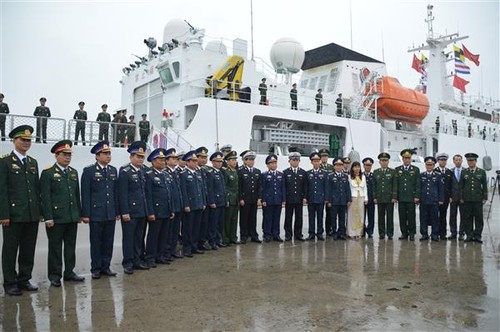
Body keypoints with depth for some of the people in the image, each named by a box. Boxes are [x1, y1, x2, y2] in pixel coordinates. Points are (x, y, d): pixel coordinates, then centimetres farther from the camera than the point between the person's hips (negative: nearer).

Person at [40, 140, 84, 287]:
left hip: (72, 218, 5)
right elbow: (45, 197, -10)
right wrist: (48, 218, -14)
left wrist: (79, 213, 12)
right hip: (56, 218, -5)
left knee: (71, 246, 12)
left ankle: (69, 272, 23)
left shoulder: (74, 172, 12)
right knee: (55, 247, 5)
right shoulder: (47, 173, -5)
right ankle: (55, 275, 16)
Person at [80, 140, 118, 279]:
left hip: (111, 214, 4)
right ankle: (96, 269, 17)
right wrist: (85, 214, -10)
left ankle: (105, 267, 21)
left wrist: (117, 211, 10)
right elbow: (85, 194, -7)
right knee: (96, 242, 5)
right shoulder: (89, 171, -5)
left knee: (108, 241, 9)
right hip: (96, 213, -4)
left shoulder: (113, 170, 10)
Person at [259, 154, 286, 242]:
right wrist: (262, 200, -9)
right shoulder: (264, 175, 0)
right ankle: (267, 235, 11)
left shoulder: (281, 174, 10)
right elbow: (262, 188, -3)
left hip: (278, 201, 3)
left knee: (277, 218, 8)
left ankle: (276, 234, 16)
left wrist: (283, 200, 4)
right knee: (267, 218, 2)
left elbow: (283, 188, 9)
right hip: (268, 201, -3)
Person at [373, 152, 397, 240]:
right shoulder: (375, 172, 8)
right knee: (381, 216, 5)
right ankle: (381, 234, 12)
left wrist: (394, 197, -7)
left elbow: (395, 185, 0)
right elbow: (374, 186, 7)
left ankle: (389, 234, 8)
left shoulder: (392, 172, 3)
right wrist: (374, 197, 1)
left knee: (390, 216, 1)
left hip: (389, 198, -2)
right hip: (379, 199, 2)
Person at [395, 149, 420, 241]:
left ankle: (411, 234, 10)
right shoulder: (397, 170, 9)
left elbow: (418, 184, 2)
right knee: (402, 216, 4)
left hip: (411, 198, -2)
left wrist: (417, 196, -6)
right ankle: (404, 233, 12)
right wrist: (395, 196, 2)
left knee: (411, 216, 1)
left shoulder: (416, 169, 6)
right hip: (401, 198, 2)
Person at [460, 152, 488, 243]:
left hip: (478, 199, 0)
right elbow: (461, 186, 8)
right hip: (467, 200, 1)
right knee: (468, 218, 3)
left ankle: (478, 236, 11)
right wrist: (461, 198, 2)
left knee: (478, 218, 3)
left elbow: (485, 186, 5)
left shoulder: (482, 172, 6)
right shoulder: (464, 172, 7)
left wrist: (484, 198, 0)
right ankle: (469, 235, 10)